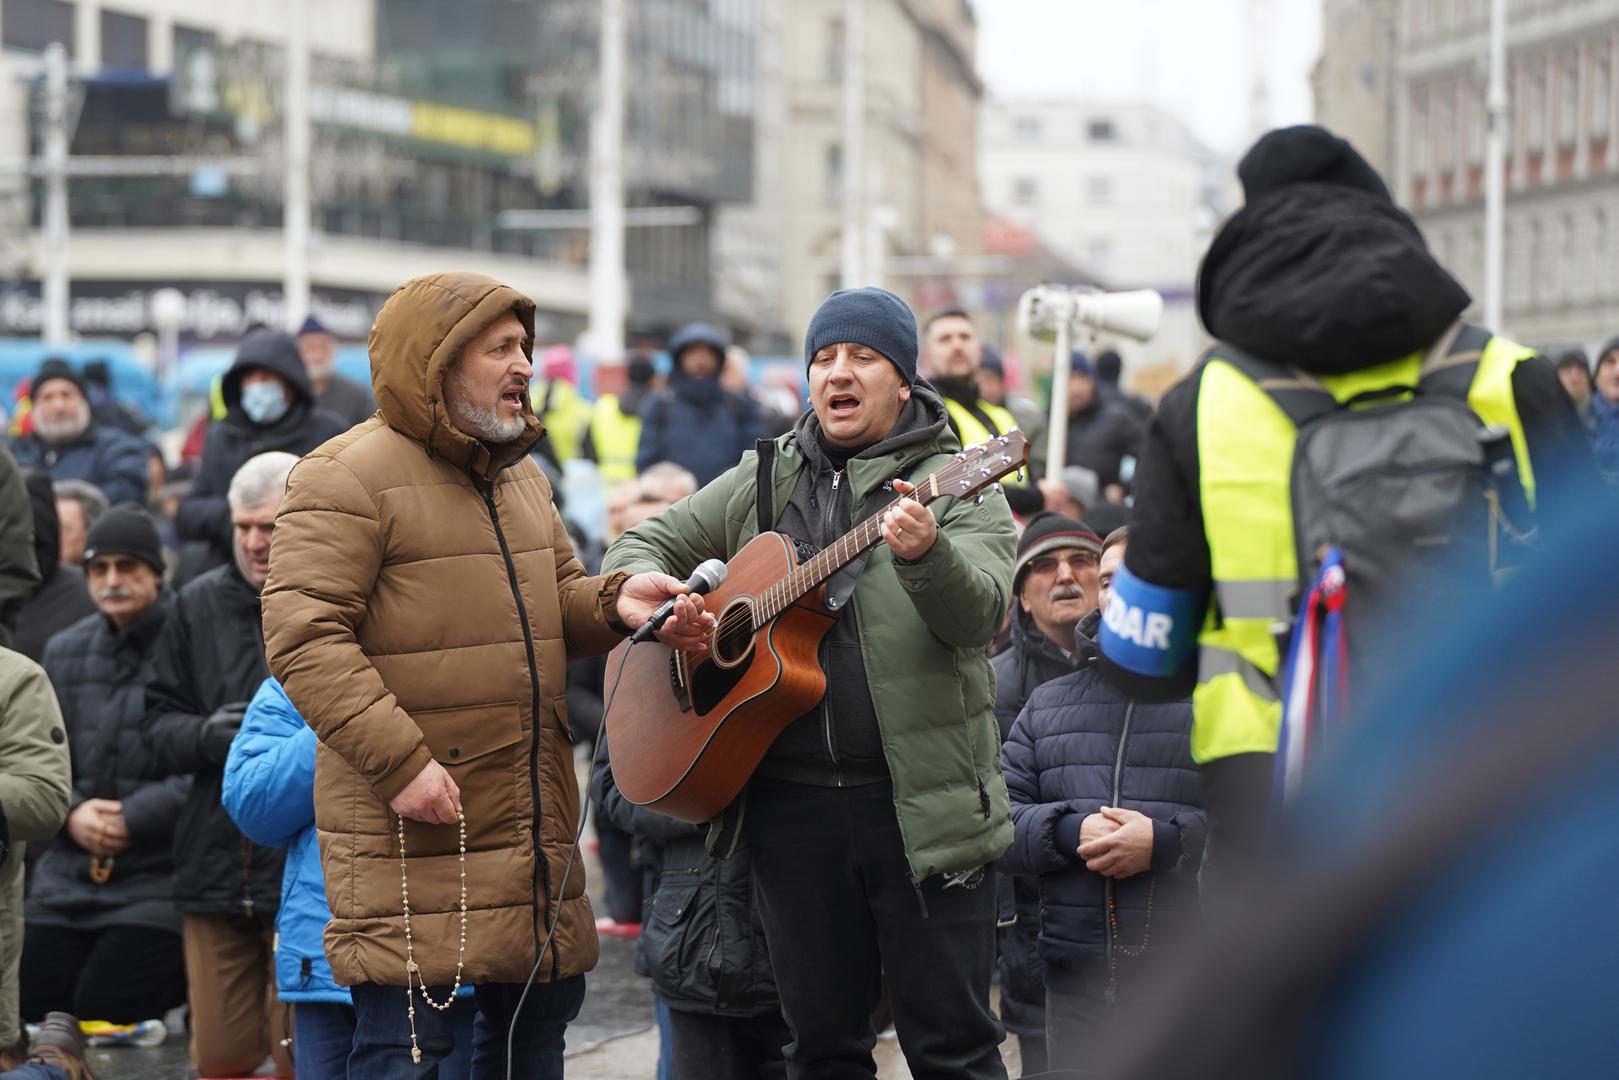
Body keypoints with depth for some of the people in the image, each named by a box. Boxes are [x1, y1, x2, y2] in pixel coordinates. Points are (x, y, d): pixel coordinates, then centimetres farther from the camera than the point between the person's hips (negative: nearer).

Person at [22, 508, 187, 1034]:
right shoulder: (65, 652, 12)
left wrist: (132, 817, -17)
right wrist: (71, 812, -5)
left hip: (158, 877, -6)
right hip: (68, 877, 6)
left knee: (106, 1008, -11)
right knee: (31, 1001, 3)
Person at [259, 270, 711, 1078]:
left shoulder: (517, 476, 19)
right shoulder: (350, 477, -10)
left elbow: (552, 604, 26)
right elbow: (303, 640, -17)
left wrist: (615, 603, 2)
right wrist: (399, 761, -24)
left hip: (532, 820, 9)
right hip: (411, 822, -8)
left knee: (540, 1011, 13)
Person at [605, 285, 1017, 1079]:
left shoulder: (952, 484, 1)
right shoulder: (763, 482, 14)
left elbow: (979, 617, -15)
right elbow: (642, 545, 20)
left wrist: (925, 555, -36)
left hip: (921, 800, -4)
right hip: (791, 799, 4)